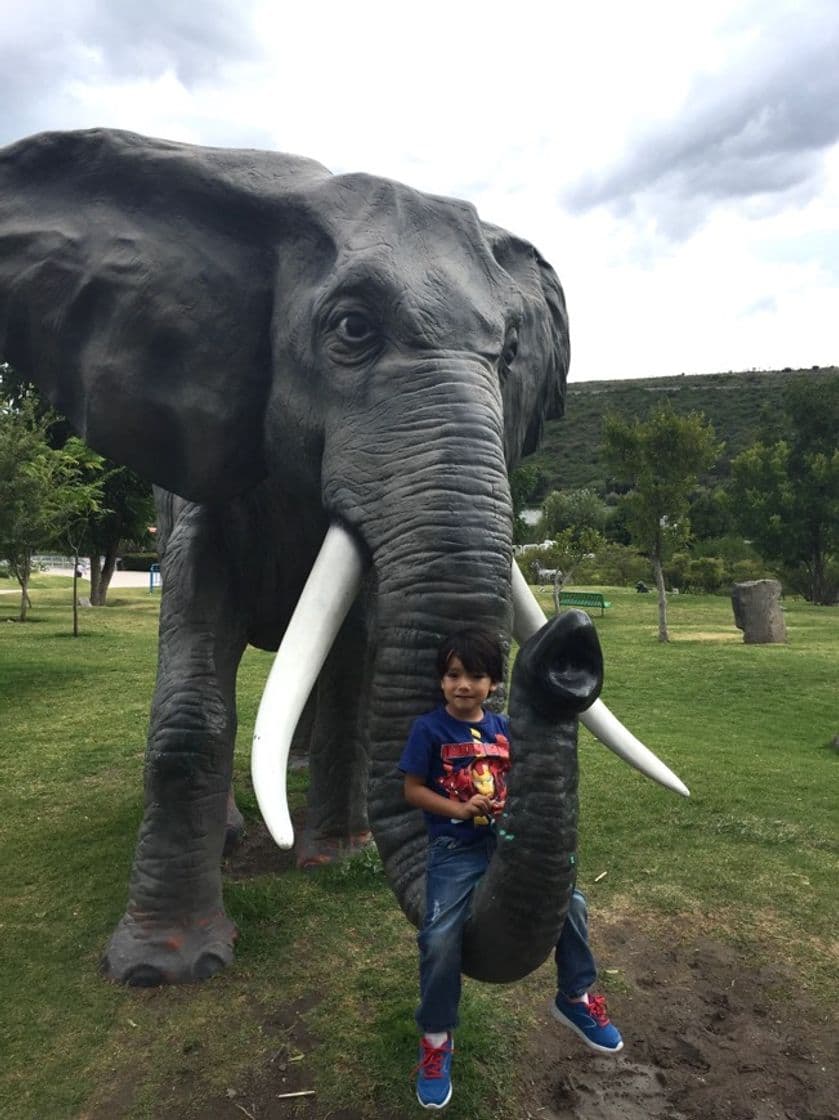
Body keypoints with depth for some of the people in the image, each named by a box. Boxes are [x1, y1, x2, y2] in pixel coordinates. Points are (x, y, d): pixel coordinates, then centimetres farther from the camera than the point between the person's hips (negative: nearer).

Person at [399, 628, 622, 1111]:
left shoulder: (504, 727, 5)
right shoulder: (430, 728, -8)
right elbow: (413, 789, -6)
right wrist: (460, 810, -17)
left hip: (508, 839, 4)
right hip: (456, 848, -4)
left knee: (569, 903, -3)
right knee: (441, 938, -19)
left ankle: (575, 999, 25)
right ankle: (436, 1039, 9)